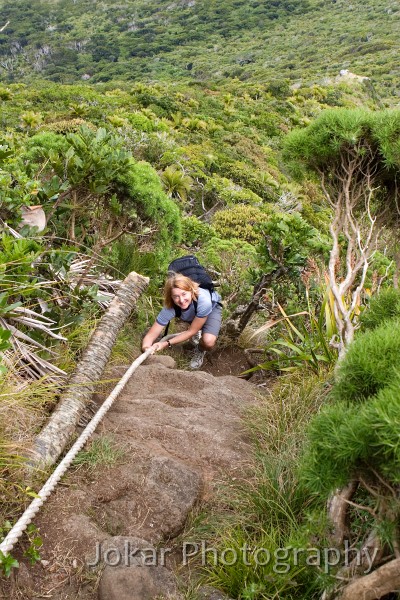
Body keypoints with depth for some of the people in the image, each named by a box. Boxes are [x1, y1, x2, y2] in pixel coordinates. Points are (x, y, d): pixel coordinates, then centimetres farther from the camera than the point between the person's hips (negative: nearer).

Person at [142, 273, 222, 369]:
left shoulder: (203, 300, -43)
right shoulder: (170, 308, -36)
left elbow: (191, 331, -30)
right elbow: (150, 335, -33)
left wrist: (167, 344, -38)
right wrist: (146, 348, -55)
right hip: (192, 313, 5)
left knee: (208, 342, -28)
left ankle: (200, 350, 8)